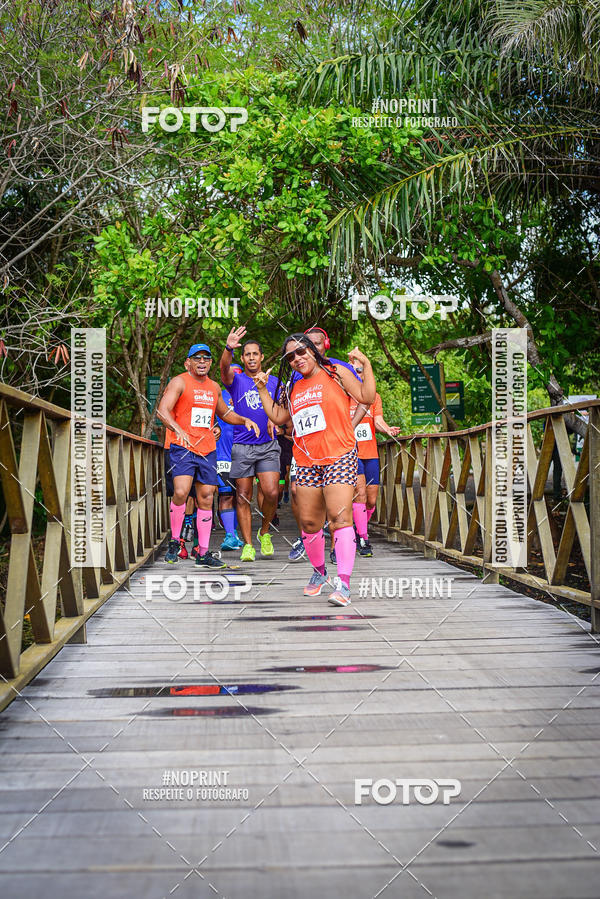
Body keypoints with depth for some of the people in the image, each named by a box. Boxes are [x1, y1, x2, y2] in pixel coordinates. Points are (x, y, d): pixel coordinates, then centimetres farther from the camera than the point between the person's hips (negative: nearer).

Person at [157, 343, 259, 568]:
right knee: (181, 492, -21)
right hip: (183, 448, -6)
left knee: (206, 498, 4)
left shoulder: (214, 387, 15)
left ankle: (203, 553, 10)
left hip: (207, 450, 6)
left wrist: (244, 420, 13)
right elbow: (162, 410, -17)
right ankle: (174, 541, -1)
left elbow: (225, 413, 31)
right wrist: (178, 430, -34)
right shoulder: (179, 382, -4)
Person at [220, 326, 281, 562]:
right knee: (243, 497, 1)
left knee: (271, 493, -12)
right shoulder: (236, 379, 2)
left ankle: (265, 532, 12)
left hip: (268, 446, 1)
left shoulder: (273, 382, 11)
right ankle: (248, 545, 8)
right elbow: (224, 368, -21)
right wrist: (229, 349, -42)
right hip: (242, 447, -1)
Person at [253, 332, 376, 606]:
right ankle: (319, 573, 26)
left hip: (339, 457, -6)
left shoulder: (335, 373, 3)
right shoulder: (292, 388, 18)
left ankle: (343, 583, -22)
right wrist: (262, 389, 22)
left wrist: (365, 363, -12)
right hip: (306, 463, 6)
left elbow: (367, 398, -4)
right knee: (309, 523, 5)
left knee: (339, 517, -18)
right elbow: (278, 417, 25)